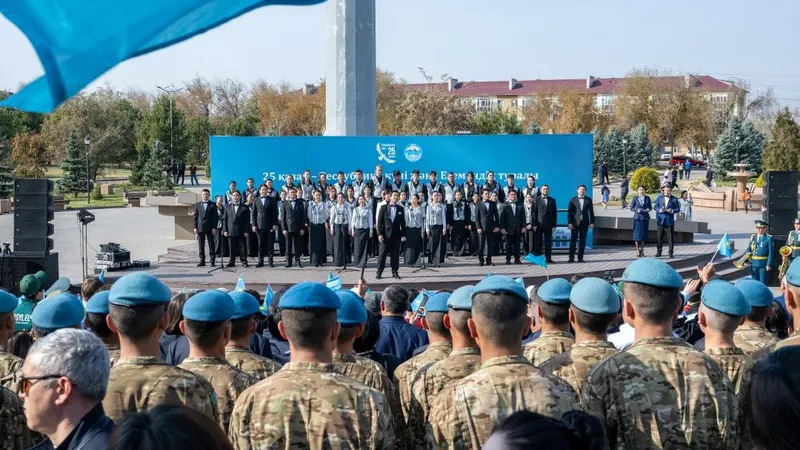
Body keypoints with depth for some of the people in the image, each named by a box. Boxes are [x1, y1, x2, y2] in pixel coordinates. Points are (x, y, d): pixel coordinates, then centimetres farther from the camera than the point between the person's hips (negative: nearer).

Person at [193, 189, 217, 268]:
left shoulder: (213, 205, 3)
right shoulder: (197, 205, 10)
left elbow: (215, 217, 0)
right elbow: (195, 217, 9)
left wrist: (214, 228, -8)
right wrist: (195, 227, 0)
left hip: (210, 228, -2)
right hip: (200, 228, 2)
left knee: (211, 245, 1)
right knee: (201, 246, 3)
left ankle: (212, 261, 5)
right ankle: (202, 260, 8)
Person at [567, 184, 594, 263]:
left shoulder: (588, 200, 7)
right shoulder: (573, 200, 3)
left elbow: (591, 212, 6)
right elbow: (569, 212, 0)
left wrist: (592, 222, 0)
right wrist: (570, 223, -8)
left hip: (584, 223, 1)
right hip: (575, 223, -1)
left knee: (583, 241, 3)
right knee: (573, 240, -3)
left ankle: (580, 257, 8)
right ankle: (571, 257, 0)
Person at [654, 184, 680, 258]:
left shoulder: (674, 199, 3)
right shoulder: (659, 197, 6)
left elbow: (677, 209, 2)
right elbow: (655, 206, 5)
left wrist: (672, 211, -18)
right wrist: (660, 210, -15)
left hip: (670, 220, -1)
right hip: (661, 220, 1)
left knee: (670, 237, 0)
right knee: (659, 237, 5)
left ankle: (670, 252, 6)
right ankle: (658, 252, 14)